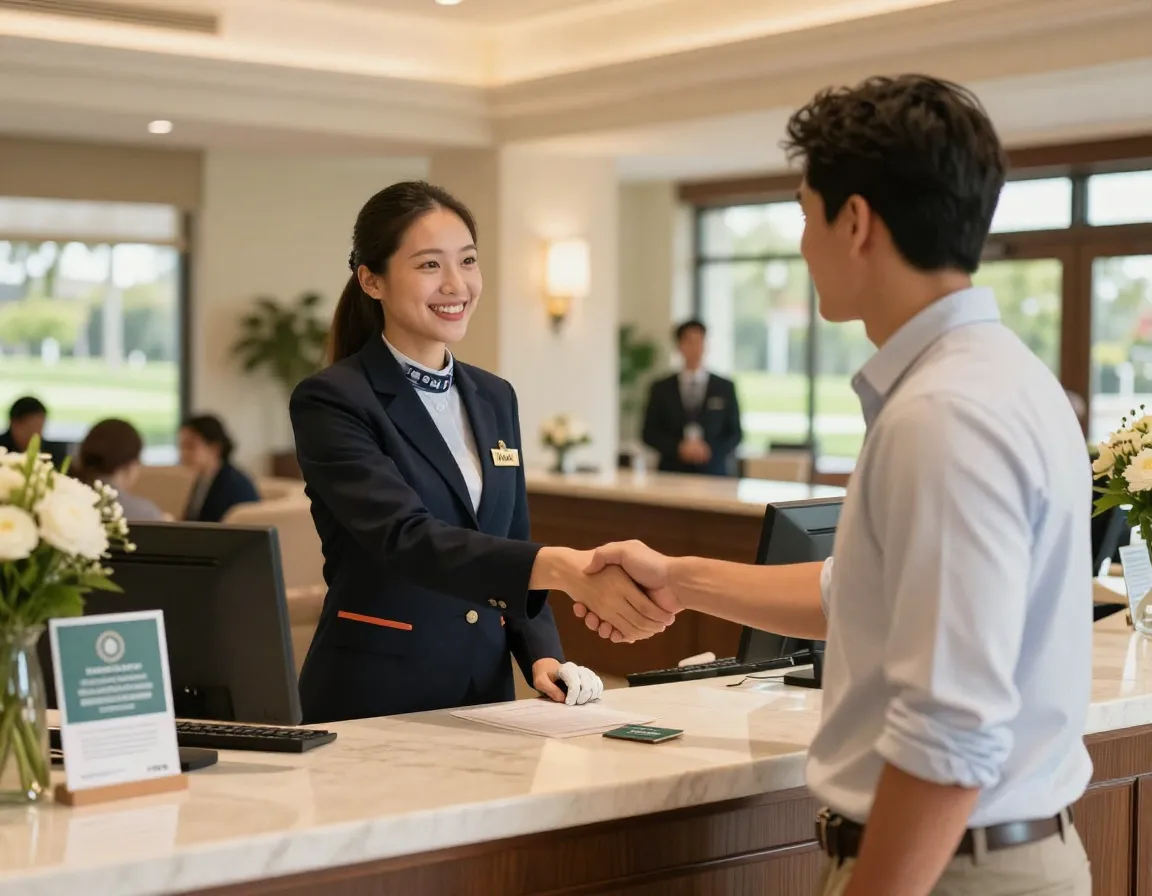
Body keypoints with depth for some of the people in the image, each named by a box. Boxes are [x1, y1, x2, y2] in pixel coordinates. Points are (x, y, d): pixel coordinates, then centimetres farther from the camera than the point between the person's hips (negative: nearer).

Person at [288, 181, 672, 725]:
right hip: (373, 701, -5)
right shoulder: (330, 403, -11)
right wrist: (563, 568, -37)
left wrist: (543, 657, -3)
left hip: (486, 692, 5)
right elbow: (406, 539, -25)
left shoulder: (495, 398, 9)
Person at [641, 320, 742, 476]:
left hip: (713, 473, 0)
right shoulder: (661, 389, 8)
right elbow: (650, 433, 6)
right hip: (673, 474, 0)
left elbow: (735, 434, 8)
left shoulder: (725, 388, 8)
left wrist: (711, 450, -10)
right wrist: (678, 448, -10)